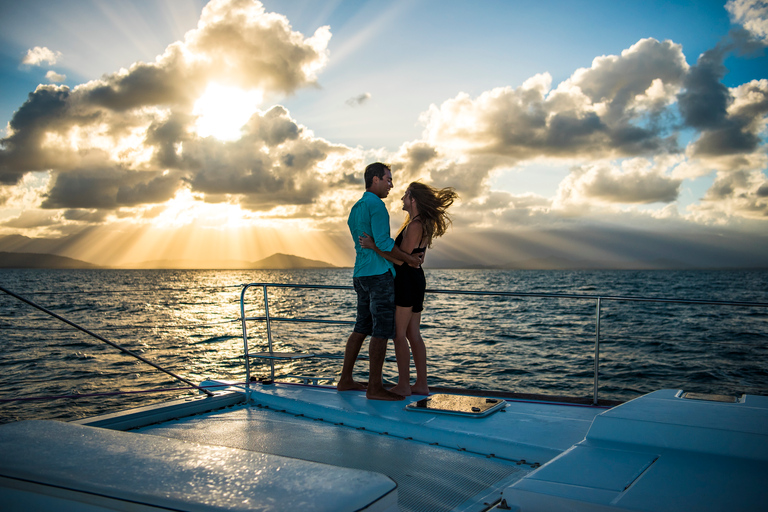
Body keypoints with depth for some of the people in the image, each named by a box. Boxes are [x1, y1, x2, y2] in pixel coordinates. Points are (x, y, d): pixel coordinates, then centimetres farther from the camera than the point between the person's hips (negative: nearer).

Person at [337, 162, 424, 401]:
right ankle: (375, 387, -4)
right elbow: (383, 243, -19)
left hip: (361, 275, 10)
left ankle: (345, 380, 19)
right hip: (379, 274, -10)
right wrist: (410, 259, -7)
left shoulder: (355, 209, 19)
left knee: (362, 328, 14)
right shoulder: (376, 205, -11)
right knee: (382, 330, -6)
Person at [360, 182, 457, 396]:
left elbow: (400, 259, -20)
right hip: (416, 279, 10)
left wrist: (374, 246, -16)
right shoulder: (424, 224, 14)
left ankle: (404, 386, 2)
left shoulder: (414, 226, -18)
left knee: (399, 334, -3)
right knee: (413, 334, 11)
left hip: (407, 281, -10)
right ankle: (421, 384, 15)